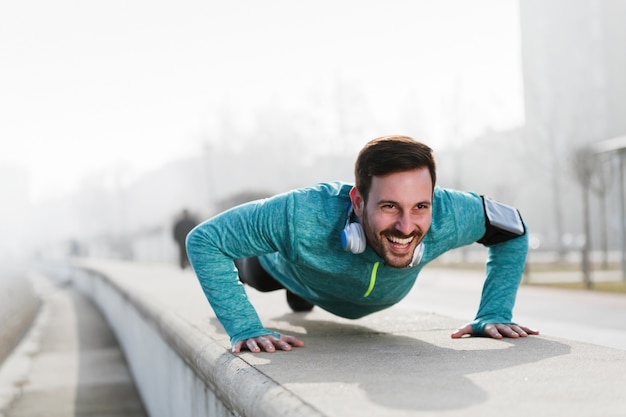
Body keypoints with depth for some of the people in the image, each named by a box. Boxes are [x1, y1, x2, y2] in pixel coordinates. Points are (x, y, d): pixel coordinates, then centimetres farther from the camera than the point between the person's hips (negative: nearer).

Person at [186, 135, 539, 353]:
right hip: (290, 266, -3)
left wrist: (494, 314, -32)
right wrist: (245, 328, -47)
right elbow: (205, 240, -41)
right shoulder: (303, 217, -53)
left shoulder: (448, 215, -45)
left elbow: (514, 231, -24)